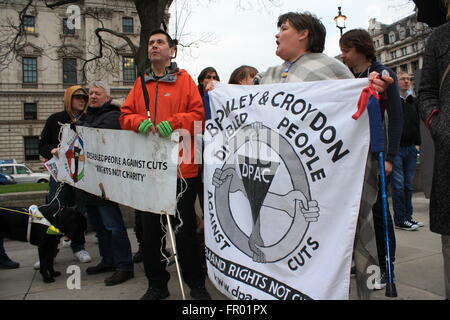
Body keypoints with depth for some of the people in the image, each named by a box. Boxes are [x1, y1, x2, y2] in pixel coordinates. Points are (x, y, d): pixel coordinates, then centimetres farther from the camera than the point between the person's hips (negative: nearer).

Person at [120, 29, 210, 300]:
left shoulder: (184, 79, 4)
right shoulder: (140, 83, 15)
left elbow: (198, 114, -4)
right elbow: (125, 115, 11)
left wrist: (173, 122, -18)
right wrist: (139, 122, -10)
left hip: (181, 166, -4)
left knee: (185, 227, 3)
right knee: (151, 228, 10)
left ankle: (196, 283, 20)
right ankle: (157, 284, 26)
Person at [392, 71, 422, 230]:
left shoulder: (413, 101, 16)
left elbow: (417, 124, 19)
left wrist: (417, 143, 12)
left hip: (410, 148, 6)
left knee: (408, 184, 10)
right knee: (398, 185, -5)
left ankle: (408, 216, 18)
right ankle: (400, 220, 1)